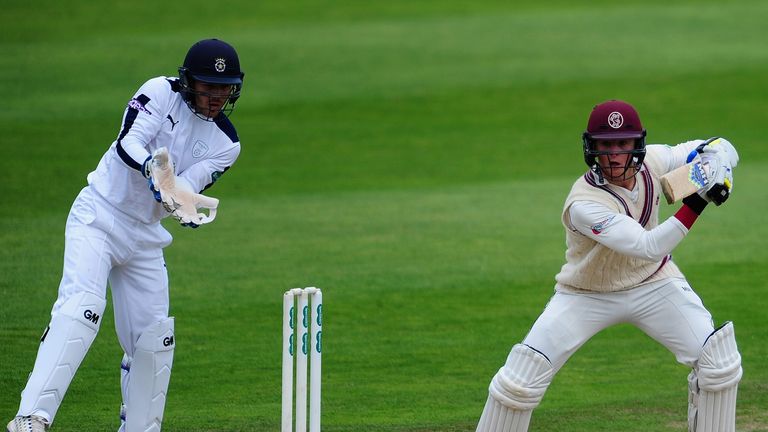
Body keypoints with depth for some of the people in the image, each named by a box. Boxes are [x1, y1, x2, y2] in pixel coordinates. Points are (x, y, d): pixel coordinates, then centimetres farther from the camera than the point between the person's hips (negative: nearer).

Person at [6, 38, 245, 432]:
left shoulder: (226, 144, 2)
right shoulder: (161, 93, -8)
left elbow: (182, 192, -9)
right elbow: (129, 142, -21)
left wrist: (185, 208, -32)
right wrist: (151, 167, -42)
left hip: (145, 237, 6)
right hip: (97, 217, -6)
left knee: (153, 338, 4)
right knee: (82, 305, -25)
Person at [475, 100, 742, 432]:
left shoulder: (652, 161, -16)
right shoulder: (584, 204, -33)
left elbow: (720, 148, -4)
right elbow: (649, 247, -39)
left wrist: (716, 162, -28)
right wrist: (695, 203, -44)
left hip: (654, 284, 4)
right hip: (586, 294, -4)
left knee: (719, 361, -9)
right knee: (519, 380, -12)